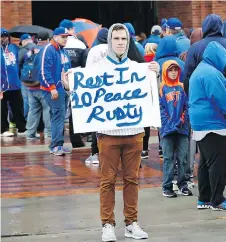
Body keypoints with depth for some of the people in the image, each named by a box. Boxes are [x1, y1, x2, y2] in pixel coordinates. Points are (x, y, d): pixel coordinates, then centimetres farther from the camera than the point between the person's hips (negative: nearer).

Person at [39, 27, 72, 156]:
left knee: (60, 117, 11)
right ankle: (55, 146, -11)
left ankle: (58, 144, 16)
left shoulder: (63, 51, 16)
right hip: (54, 89, -9)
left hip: (64, 89, 9)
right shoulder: (49, 50, -12)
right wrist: (52, 87, -20)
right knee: (58, 116, -13)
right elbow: (45, 71, -18)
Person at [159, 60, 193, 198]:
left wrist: (183, 120, -8)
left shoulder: (182, 87, 10)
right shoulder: (162, 88, 0)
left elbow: (186, 105, 6)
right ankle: (167, 187, 2)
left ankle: (183, 185, 14)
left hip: (182, 128, 3)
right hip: (167, 128, -3)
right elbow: (160, 108, -4)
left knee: (182, 158, 6)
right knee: (168, 159, 0)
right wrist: (169, 123, -13)